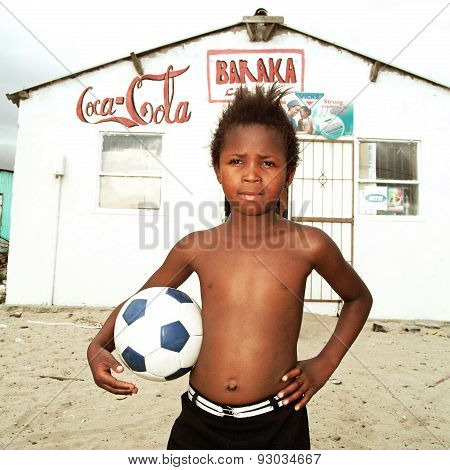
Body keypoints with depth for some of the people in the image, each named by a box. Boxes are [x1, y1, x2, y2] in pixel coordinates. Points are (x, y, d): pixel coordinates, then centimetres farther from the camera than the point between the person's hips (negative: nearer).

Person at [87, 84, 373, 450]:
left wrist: (325, 364, 2)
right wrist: (99, 347, -6)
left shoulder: (308, 245, -9)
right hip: (199, 421, 2)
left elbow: (359, 298, 10)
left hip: (277, 425, -1)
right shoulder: (197, 247, -4)